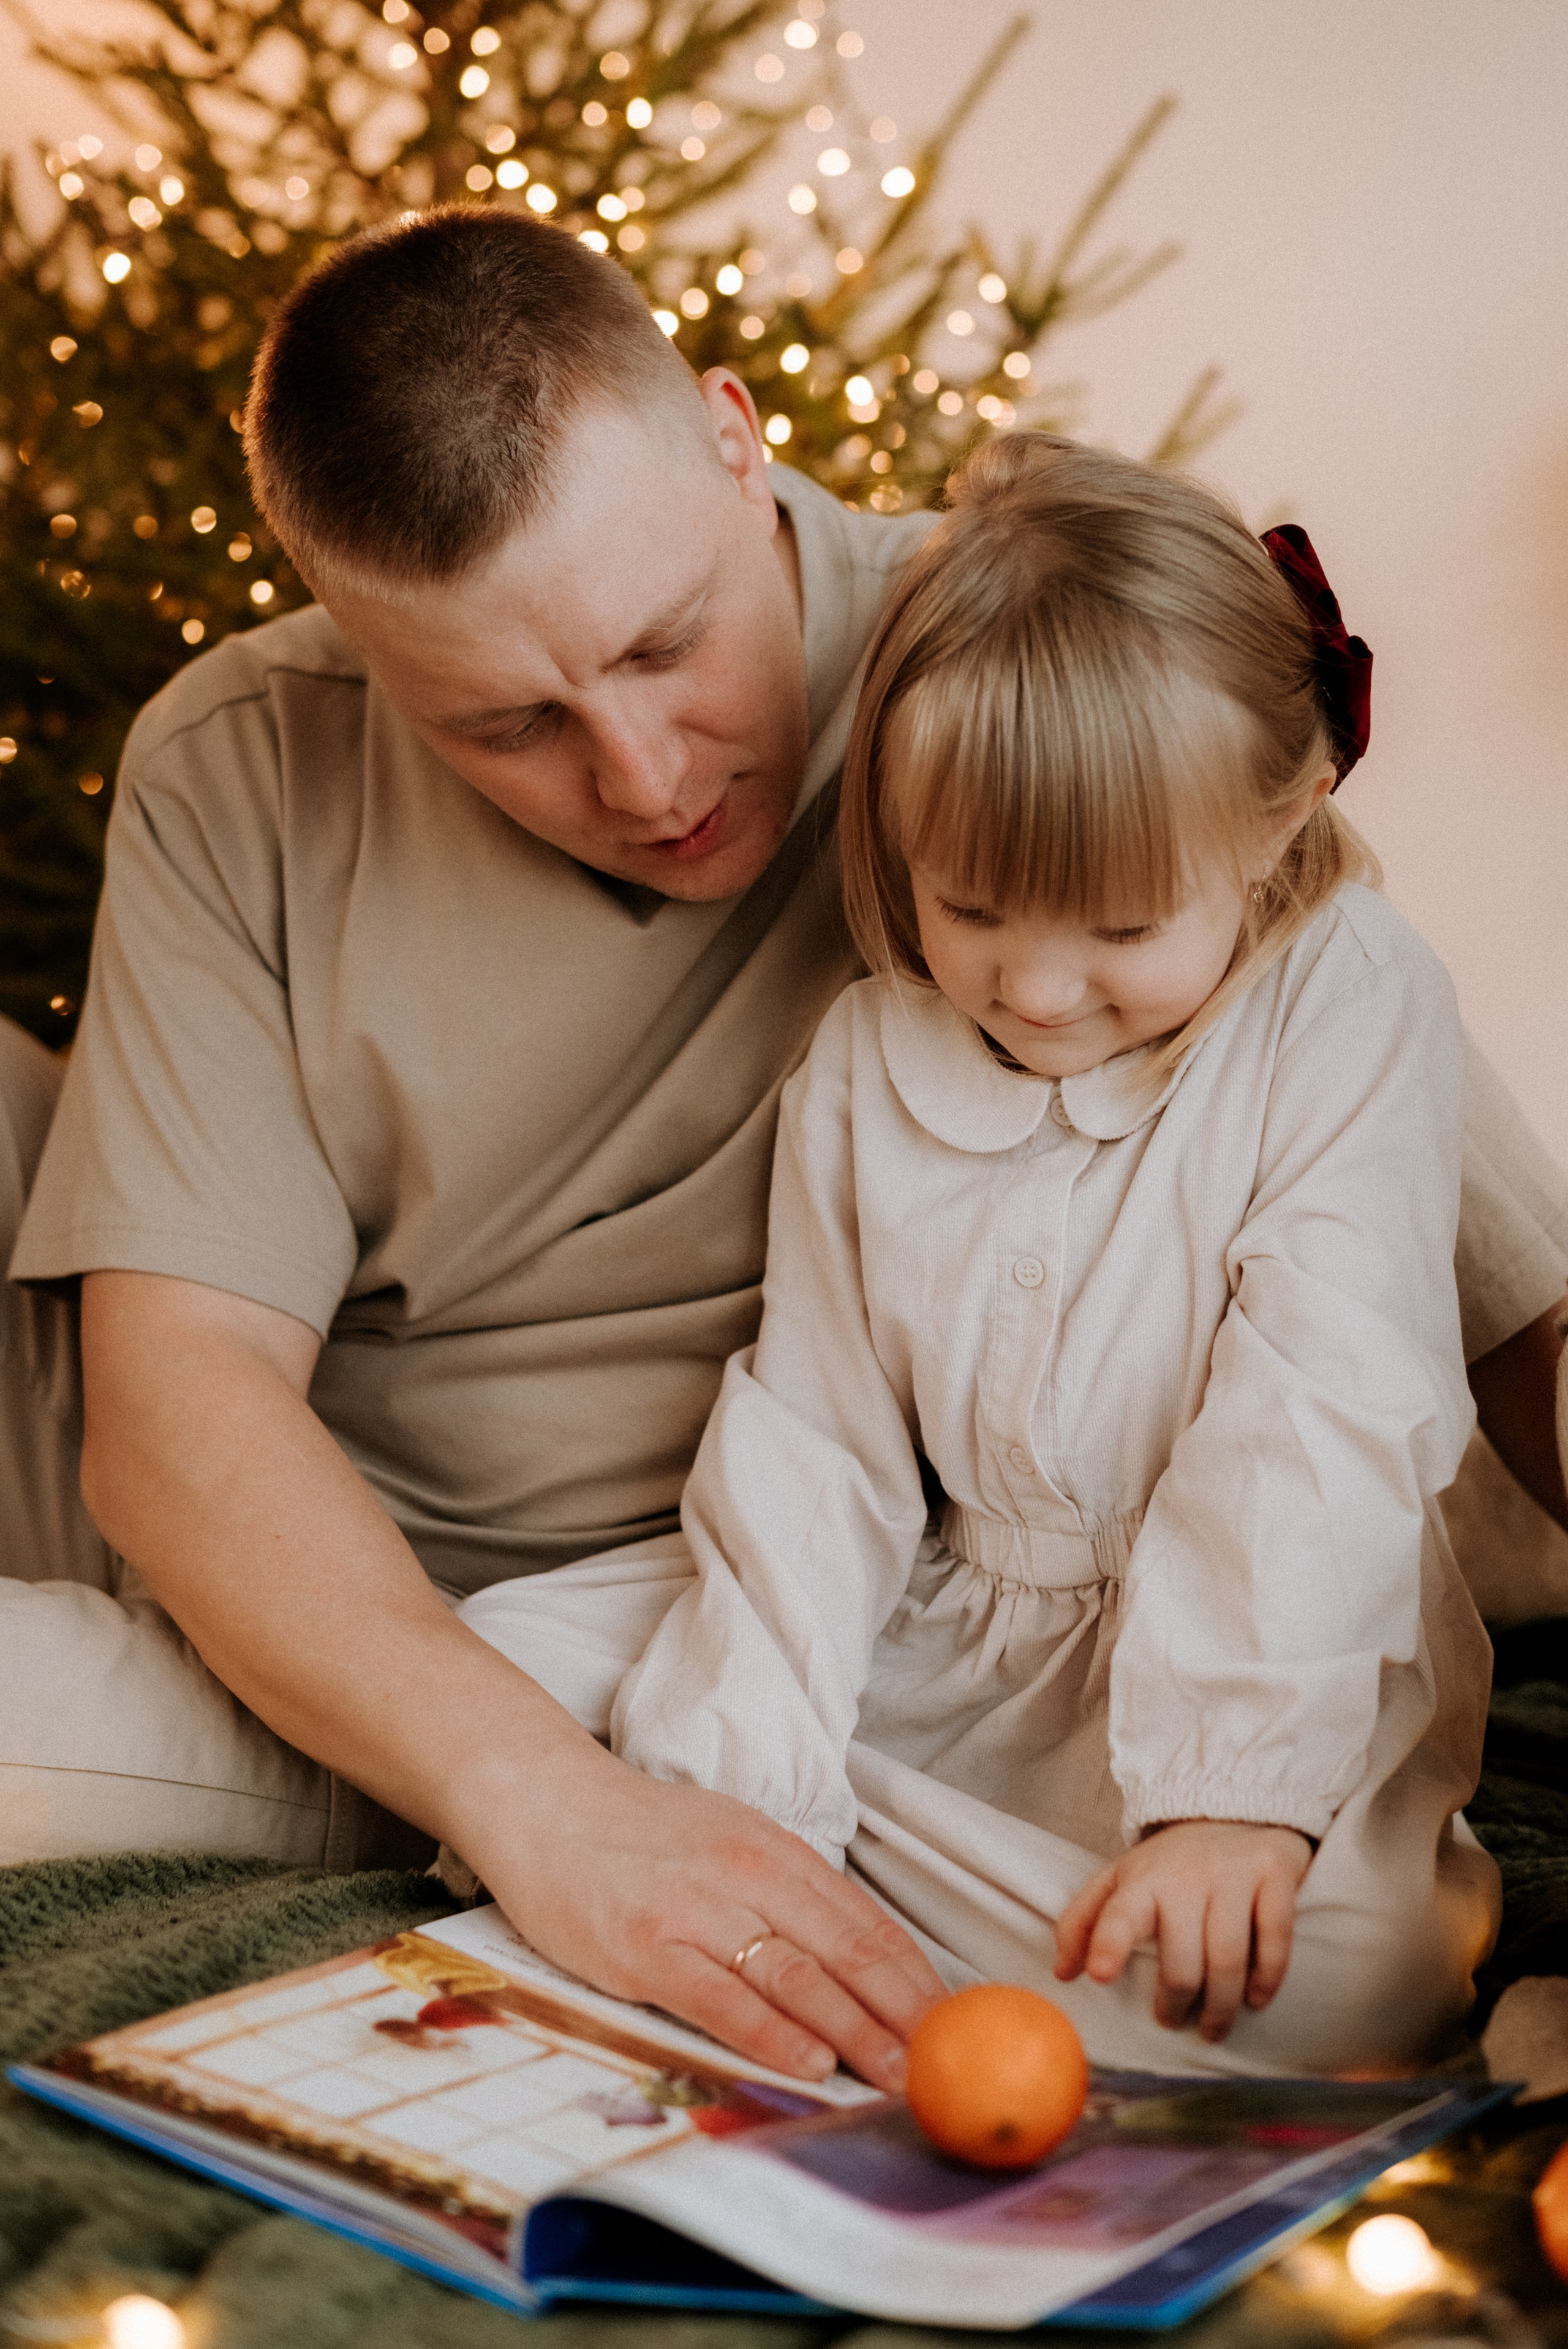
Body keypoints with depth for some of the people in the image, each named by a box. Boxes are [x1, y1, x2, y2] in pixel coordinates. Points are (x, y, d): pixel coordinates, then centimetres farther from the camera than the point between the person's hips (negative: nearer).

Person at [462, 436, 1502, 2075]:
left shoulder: (1351, 1010, -11)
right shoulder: (866, 1065, 0)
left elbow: (1324, 1421, -18)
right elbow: (817, 1440, -1)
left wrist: (1238, 1784, -26)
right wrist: (730, 1775, -12)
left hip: (1255, 1652, -4)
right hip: (939, 1640, 4)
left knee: (1334, 1973, -33)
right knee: (501, 1655, -5)